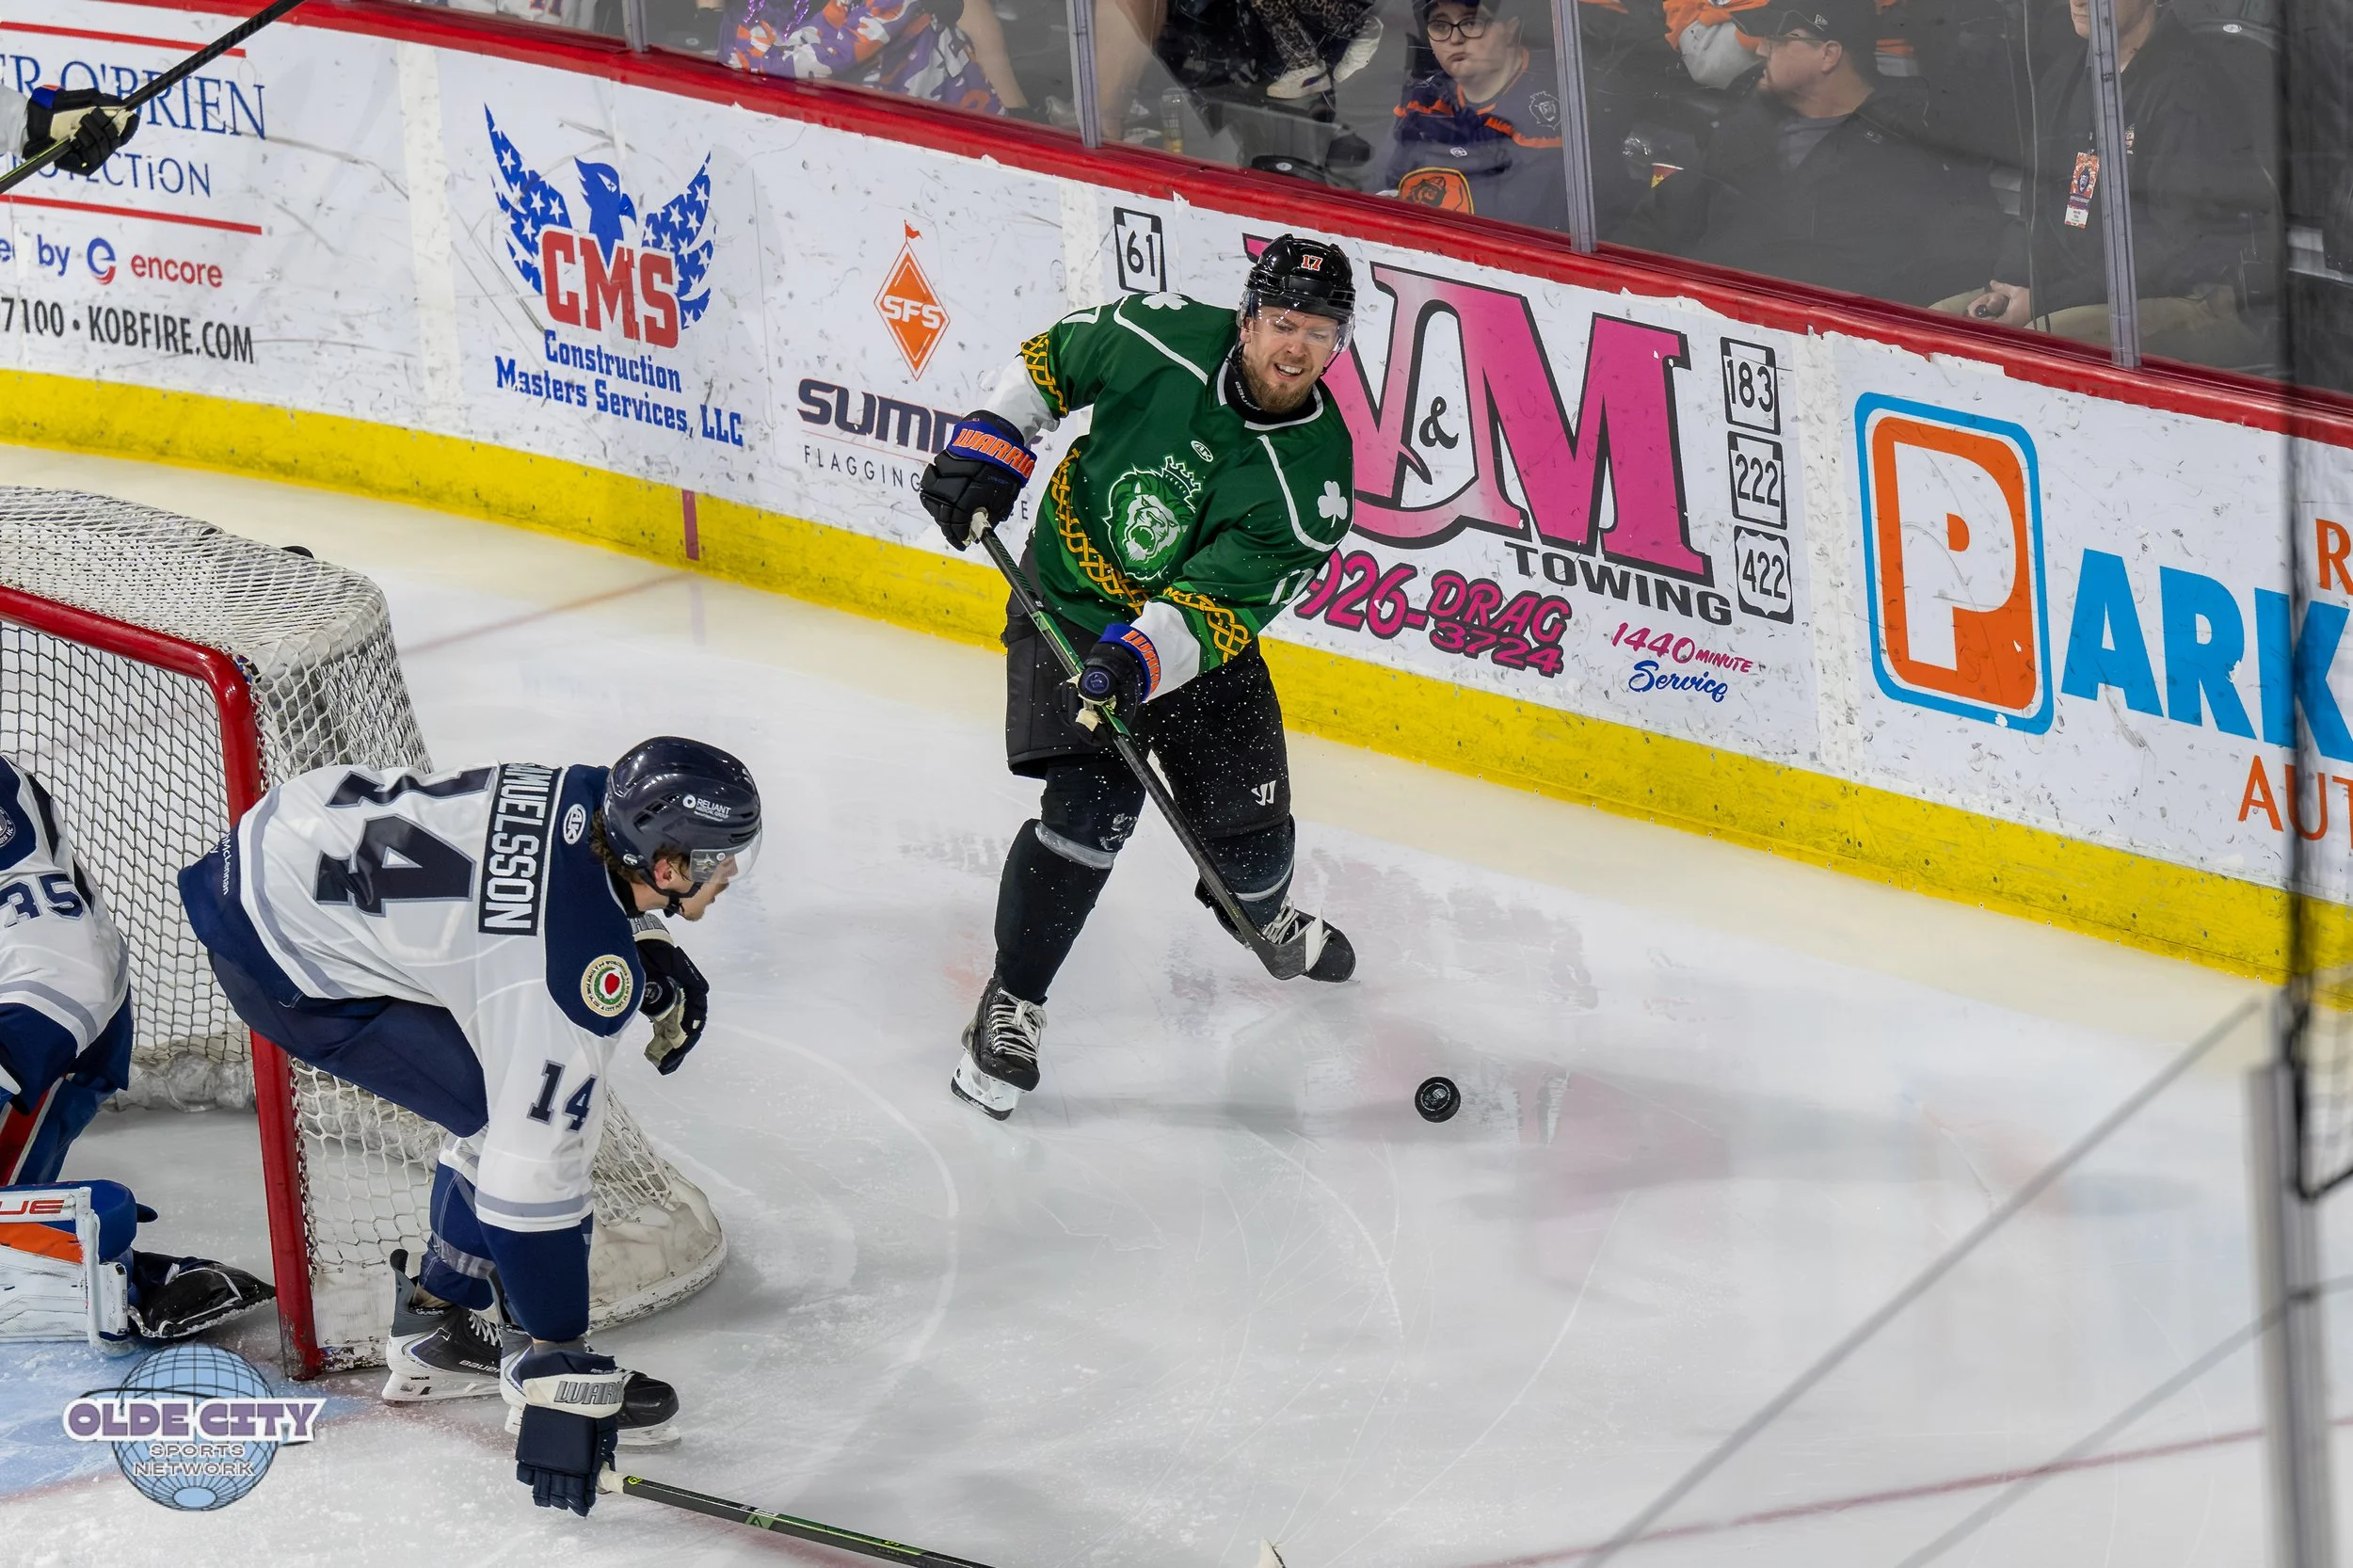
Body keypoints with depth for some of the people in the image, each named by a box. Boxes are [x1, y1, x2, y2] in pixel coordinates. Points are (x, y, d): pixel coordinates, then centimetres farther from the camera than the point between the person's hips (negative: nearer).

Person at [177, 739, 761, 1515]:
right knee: (518, 1123, -9)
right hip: (284, 959, -9)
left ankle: (436, 1332, 26)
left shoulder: (598, 798, -8)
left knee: (511, 1098, 16)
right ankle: (544, 1367, 4)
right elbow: (533, 1173, -25)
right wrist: (558, 1379, -21)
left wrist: (650, 948, 4)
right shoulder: (573, 969, -28)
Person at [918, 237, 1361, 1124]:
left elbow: (1214, 607, -25)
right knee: (1093, 801, -23)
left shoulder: (1313, 478, -21)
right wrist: (987, 449, -9)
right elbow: (1051, 361, 1)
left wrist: (1142, 657, -42)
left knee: (1250, 837, 4)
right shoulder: (1164, 338, -20)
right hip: (1070, 606, -2)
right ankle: (1010, 1006, -9)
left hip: (1197, 638, 2)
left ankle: (1260, 915, 45)